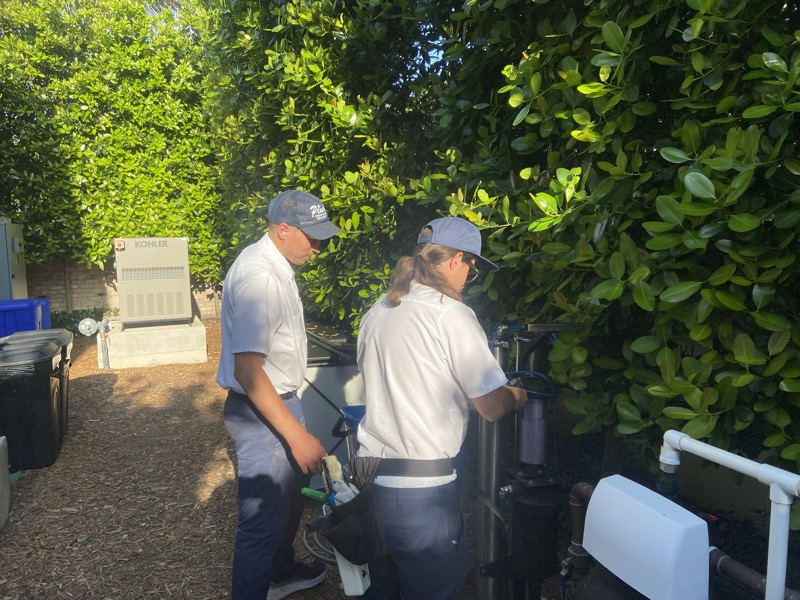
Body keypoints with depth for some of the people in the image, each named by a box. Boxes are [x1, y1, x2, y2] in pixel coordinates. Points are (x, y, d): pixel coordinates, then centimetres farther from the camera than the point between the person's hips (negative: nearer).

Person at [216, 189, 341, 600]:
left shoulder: (275, 263, 5)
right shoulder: (259, 277, -26)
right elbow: (247, 369, -30)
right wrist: (296, 434, -29)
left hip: (280, 398, 11)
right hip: (260, 411, -11)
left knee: (290, 494, 28)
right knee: (263, 521, 3)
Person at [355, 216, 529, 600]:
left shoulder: (376, 312, 7)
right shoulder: (452, 315, -13)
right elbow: (490, 407, -12)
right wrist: (516, 396, 11)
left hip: (368, 469, 7)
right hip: (420, 486, -7)